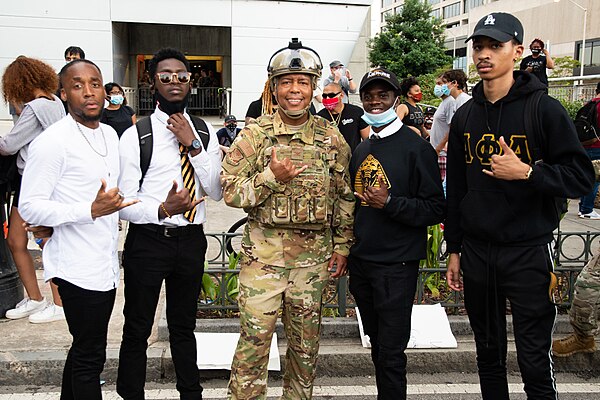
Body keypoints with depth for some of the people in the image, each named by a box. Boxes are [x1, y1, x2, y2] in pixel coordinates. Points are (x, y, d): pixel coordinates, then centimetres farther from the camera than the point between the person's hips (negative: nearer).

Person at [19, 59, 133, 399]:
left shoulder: (110, 135, 11)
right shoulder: (52, 141, -14)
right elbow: (29, 206, -16)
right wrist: (91, 211, -24)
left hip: (106, 265, 8)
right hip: (79, 268, -8)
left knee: (83, 350, 19)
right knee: (90, 357, -2)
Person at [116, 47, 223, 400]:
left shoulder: (205, 133, 3)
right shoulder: (135, 135, -9)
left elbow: (217, 192, -5)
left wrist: (193, 145, -14)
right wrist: (163, 210, -29)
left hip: (191, 239, 4)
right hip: (147, 239, -3)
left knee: (184, 326, 21)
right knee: (137, 330, 8)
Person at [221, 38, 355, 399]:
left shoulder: (332, 137, 4)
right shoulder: (255, 135, -3)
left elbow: (345, 195, 9)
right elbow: (230, 190, -5)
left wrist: (342, 246, 7)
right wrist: (271, 176, -18)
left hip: (314, 253, 2)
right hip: (263, 250, -2)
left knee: (306, 339, 14)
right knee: (255, 336, 0)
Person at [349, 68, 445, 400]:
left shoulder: (416, 148, -9)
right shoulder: (361, 150, 12)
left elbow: (436, 209, -12)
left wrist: (390, 203, -23)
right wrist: (346, 249, 16)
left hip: (396, 266, -7)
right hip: (360, 263, 7)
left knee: (391, 353, 0)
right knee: (377, 346, 18)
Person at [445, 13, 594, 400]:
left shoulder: (544, 109, -7)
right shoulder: (465, 116, 8)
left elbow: (581, 176, -8)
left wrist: (526, 172, -22)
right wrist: (454, 250, 13)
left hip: (528, 251, -4)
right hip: (477, 252, 5)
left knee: (535, 361, 0)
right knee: (488, 354, 16)